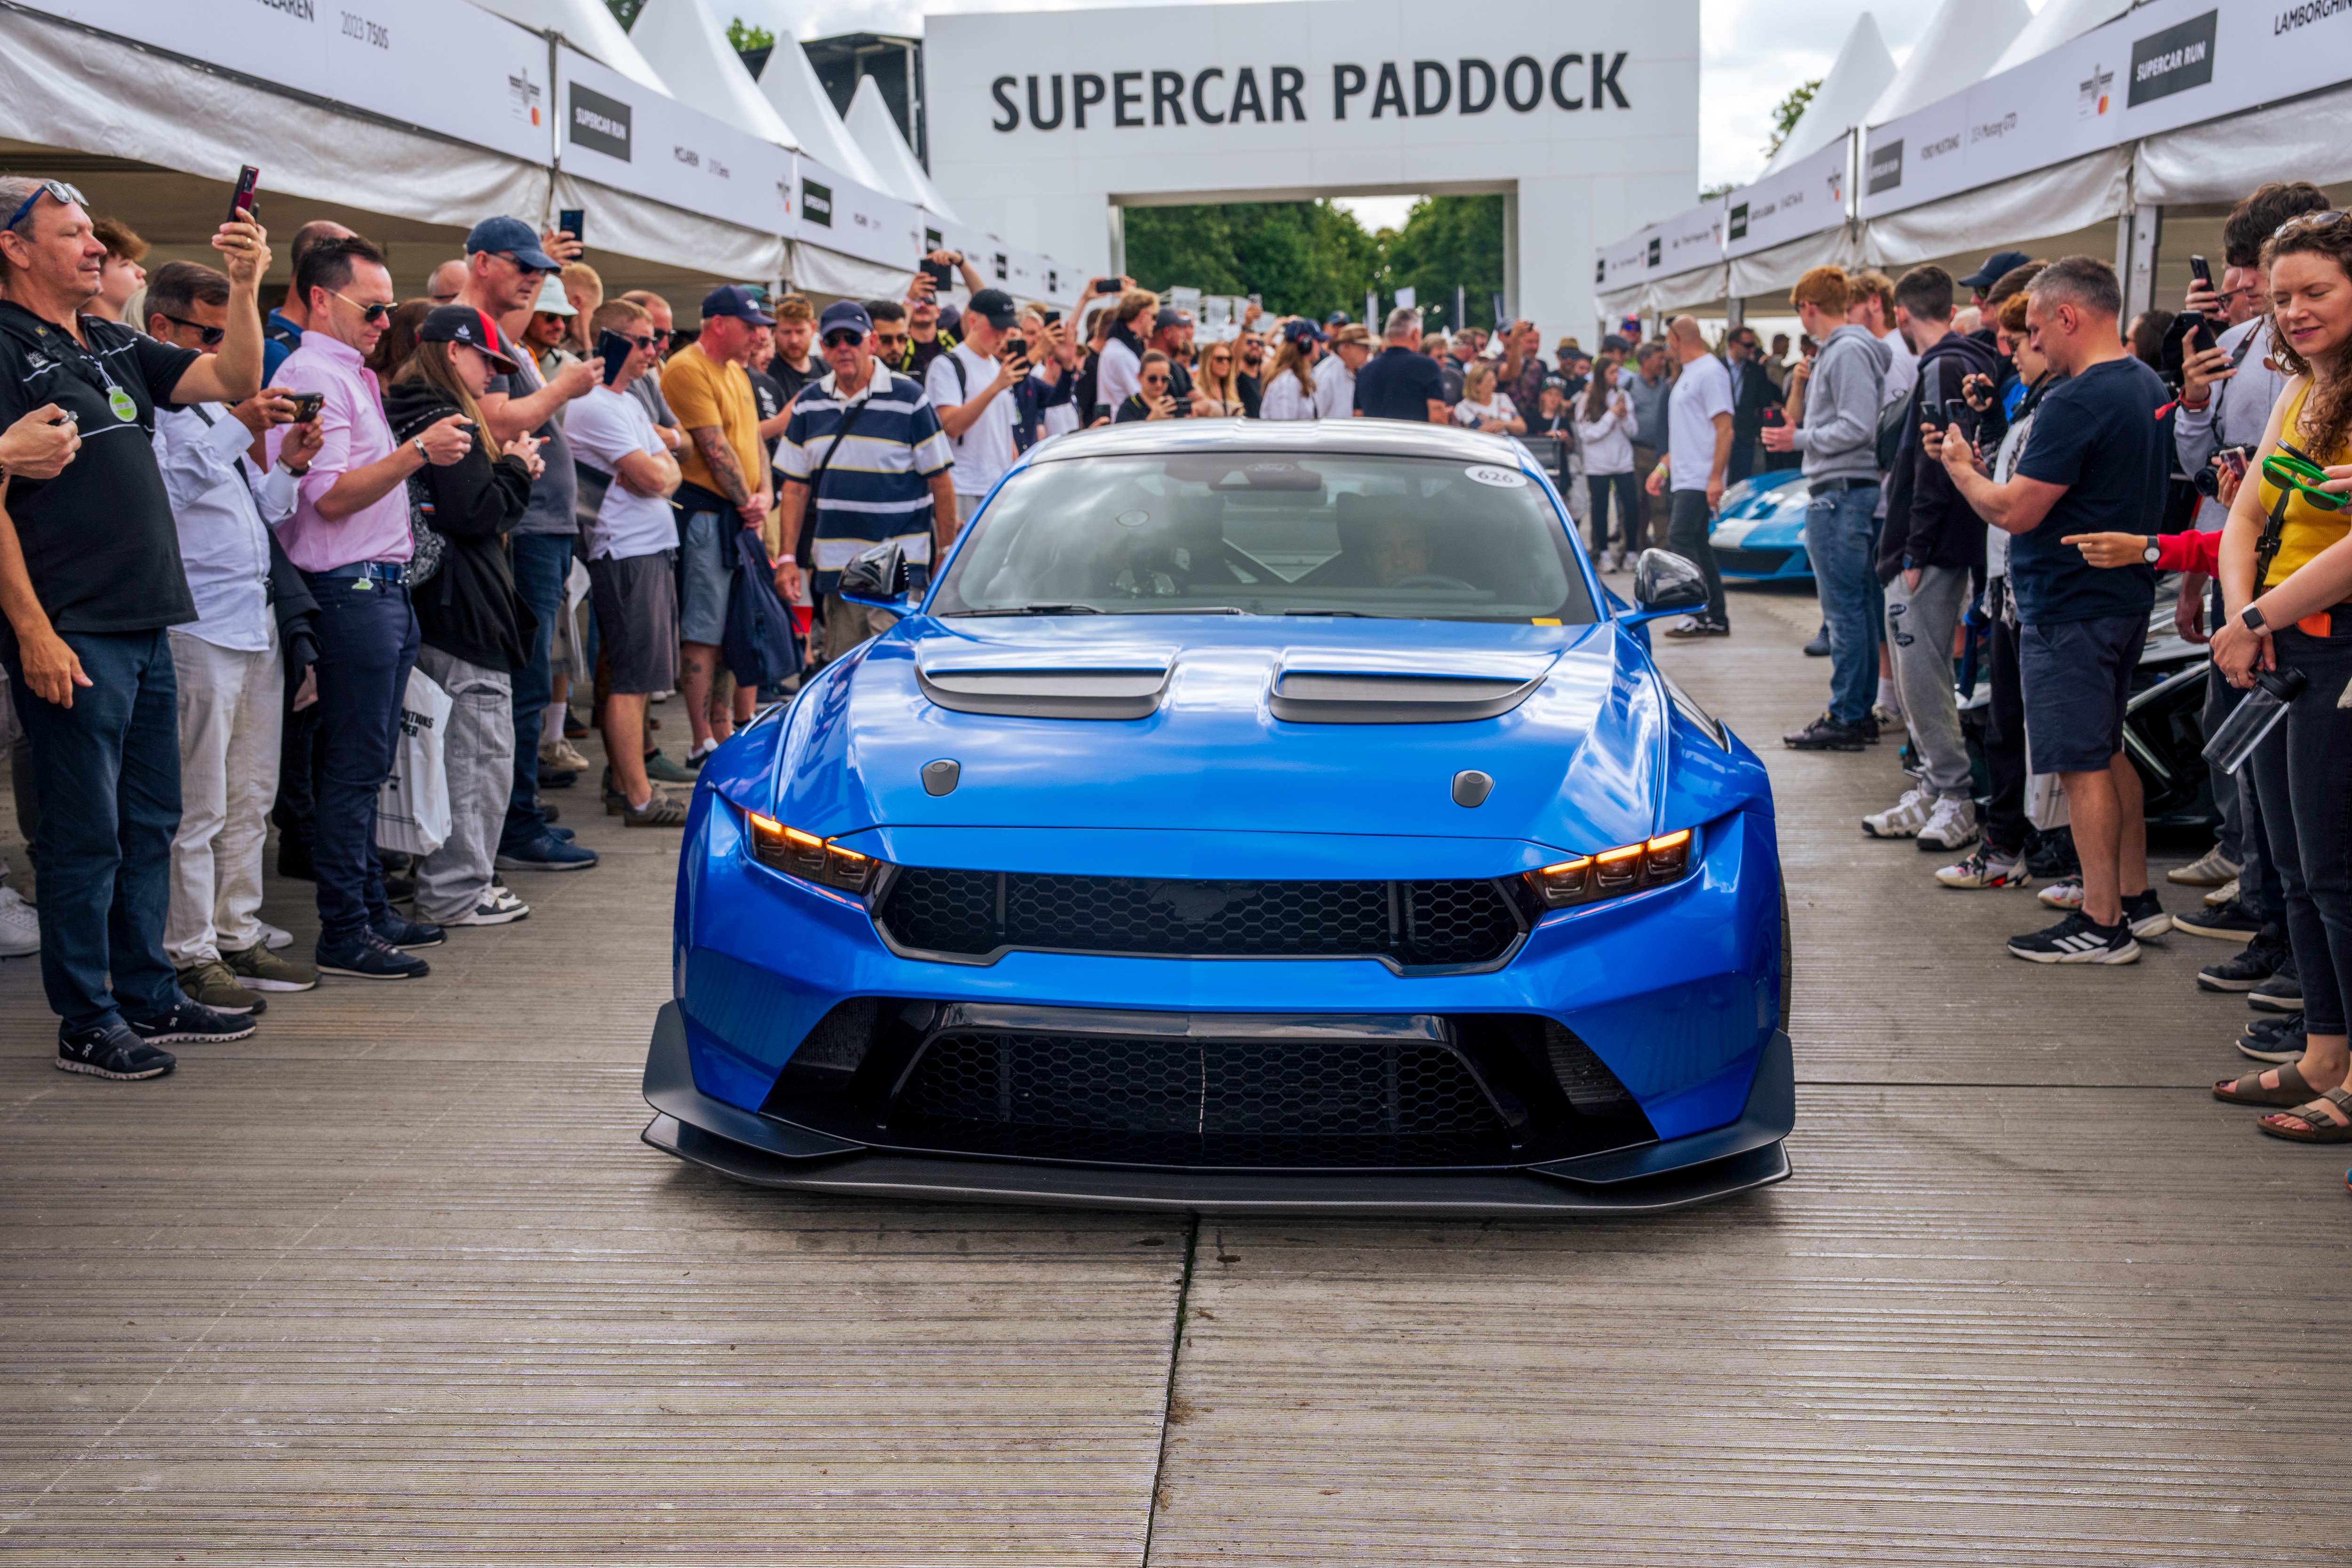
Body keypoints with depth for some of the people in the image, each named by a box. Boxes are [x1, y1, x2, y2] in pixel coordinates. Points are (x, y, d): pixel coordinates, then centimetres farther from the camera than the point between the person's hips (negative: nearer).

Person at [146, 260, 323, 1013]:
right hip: (194, 624, -9)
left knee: (249, 799, 13)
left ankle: (237, 936, 21)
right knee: (195, 804, -5)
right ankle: (188, 952, 2)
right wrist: (237, 430, -24)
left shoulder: (216, 404, 21)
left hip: (253, 619, 9)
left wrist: (287, 466, 6)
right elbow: (158, 492, -22)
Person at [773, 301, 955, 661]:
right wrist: (789, 557, 4)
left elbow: (941, 482, -2)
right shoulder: (808, 404, 9)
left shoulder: (908, 399, -4)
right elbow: (796, 487, 11)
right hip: (837, 566, 4)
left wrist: (946, 554, -5)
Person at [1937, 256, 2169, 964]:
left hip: (2068, 607, -10)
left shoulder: (2077, 402, -22)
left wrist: (1959, 467, -3)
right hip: (2126, 595, 10)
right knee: (2107, 751, 19)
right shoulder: (2150, 387, 11)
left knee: (2083, 765, -3)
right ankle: (2136, 898, 27)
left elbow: (2015, 511, -22)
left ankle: (2102, 924, 2)